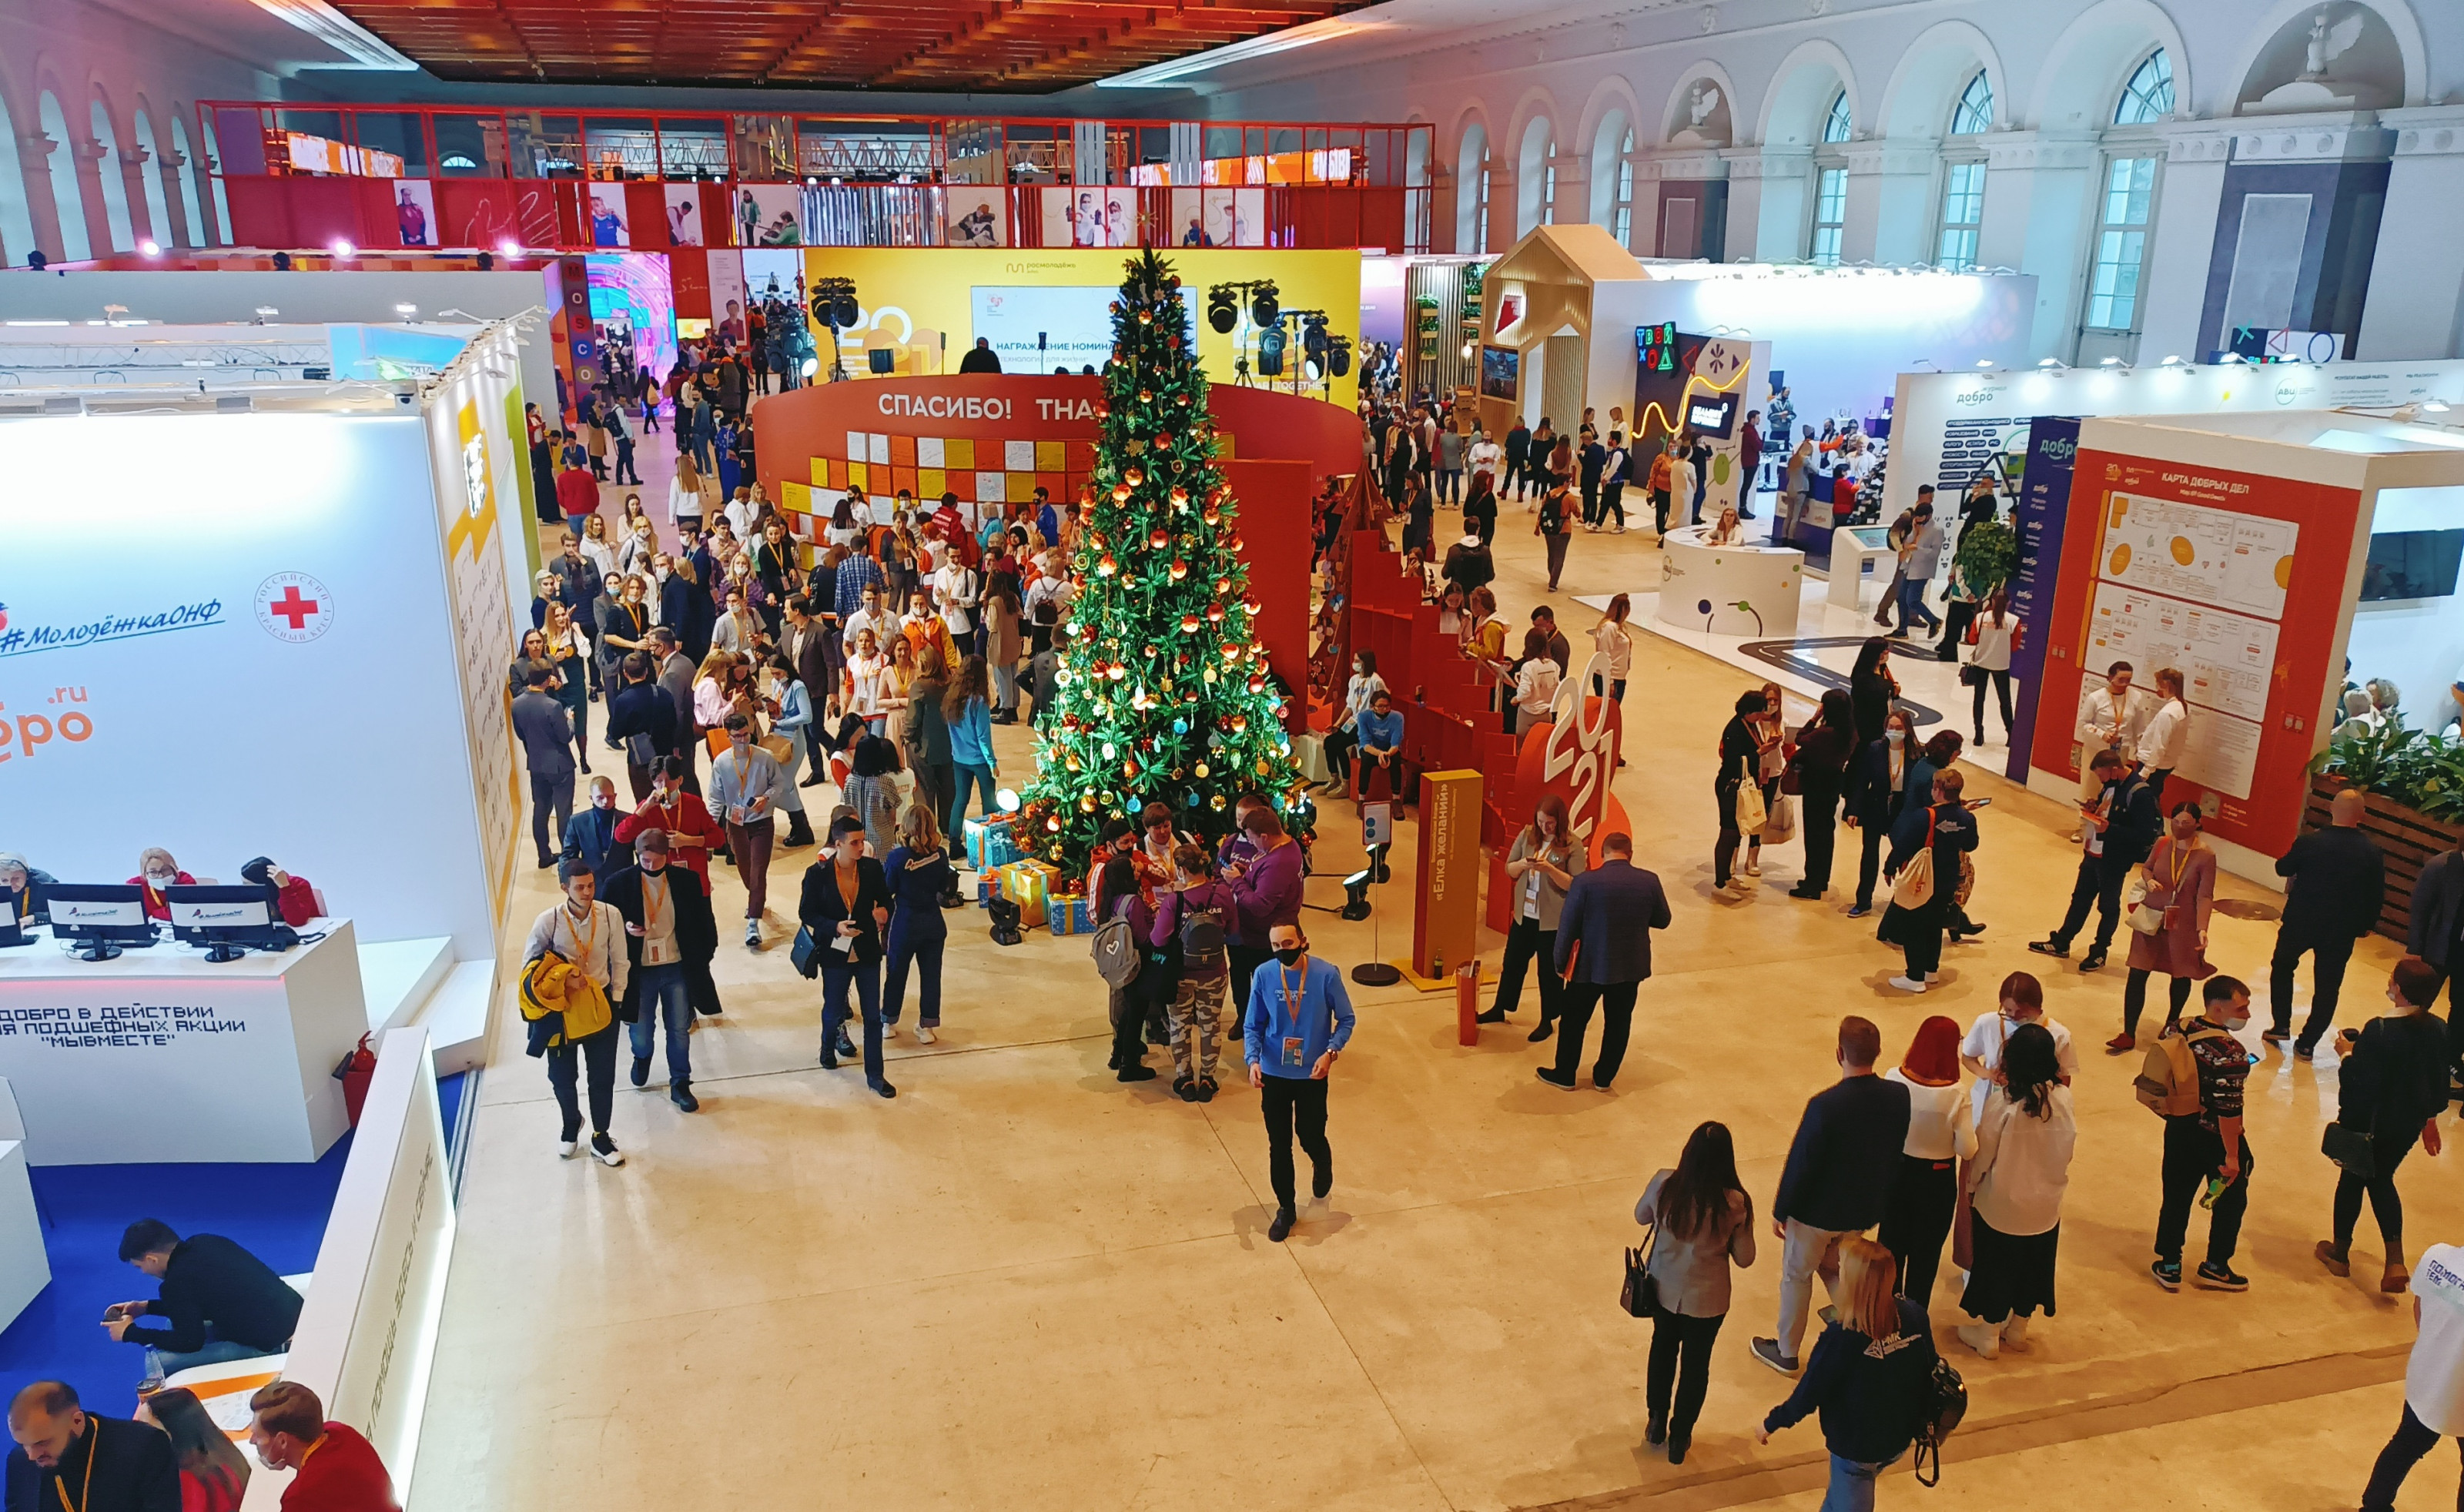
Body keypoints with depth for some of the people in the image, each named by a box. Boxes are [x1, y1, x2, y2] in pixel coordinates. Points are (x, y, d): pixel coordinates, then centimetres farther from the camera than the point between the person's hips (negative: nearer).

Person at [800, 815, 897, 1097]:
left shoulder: (872, 868, -7)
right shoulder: (818, 873, -13)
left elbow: (885, 900, 6)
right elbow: (806, 913, -6)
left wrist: (883, 913, -18)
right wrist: (835, 927, -21)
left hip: (868, 952, 2)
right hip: (836, 954, -1)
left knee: (873, 1015, 4)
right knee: (834, 1010, 16)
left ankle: (874, 1074, 15)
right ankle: (829, 1046, 49)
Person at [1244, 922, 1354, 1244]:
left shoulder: (1326, 974, -16)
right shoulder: (1263, 975, -11)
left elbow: (1346, 1019, -5)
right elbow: (1252, 1026, -3)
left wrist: (1331, 1052, -20)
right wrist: (1253, 1060, -19)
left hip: (1312, 1074, -1)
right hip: (1274, 1074, 1)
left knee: (1310, 1138, 11)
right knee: (1279, 1145, 10)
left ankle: (1322, 1164, 48)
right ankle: (1285, 1208, 30)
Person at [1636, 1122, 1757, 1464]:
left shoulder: (1664, 1185, -22)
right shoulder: (1735, 1204, -26)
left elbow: (1641, 1217, -1)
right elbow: (1744, 1258, -12)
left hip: (1664, 1289, 2)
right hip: (1707, 1299, -2)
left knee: (1663, 1349, 27)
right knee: (1695, 1364, 20)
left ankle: (1657, 1424, 44)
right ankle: (1679, 1439, 36)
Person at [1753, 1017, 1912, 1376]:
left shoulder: (1824, 1105, -32)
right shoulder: (1898, 1097, -15)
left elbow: (1800, 1164, -21)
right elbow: (1895, 1154, 0)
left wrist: (1780, 1211, -6)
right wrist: (1877, 1195, 16)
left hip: (1817, 1210, -5)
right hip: (1864, 1208, 5)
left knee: (1796, 1276, 18)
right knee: (1836, 1270, 30)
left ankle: (1786, 1352, 33)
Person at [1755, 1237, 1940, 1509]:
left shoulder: (1841, 1340, -32)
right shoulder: (1915, 1316, -18)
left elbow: (1807, 1395, -20)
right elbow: (1931, 1370, -2)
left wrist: (1771, 1424, -2)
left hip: (1856, 1448, -5)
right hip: (1900, 1440, 5)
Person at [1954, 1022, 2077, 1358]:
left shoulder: (2002, 1102, -25)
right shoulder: (2063, 1098, -15)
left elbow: (1982, 1154, -14)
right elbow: (2067, 1147, -2)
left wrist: (1971, 1185, 2)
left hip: (2001, 1204, -3)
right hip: (2045, 1204, 3)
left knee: (1996, 1265, 15)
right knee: (2032, 1264, 22)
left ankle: (1988, 1335, 30)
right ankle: (2018, 1330, 38)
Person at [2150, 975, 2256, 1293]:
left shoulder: (2176, 1030, -5)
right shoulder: (2231, 1054, -26)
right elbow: (2229, 1109, -25)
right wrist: (2232, 1155, -17)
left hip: (2179, 1128, 6)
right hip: (2216, 1138, -6)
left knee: (2176, 1198, 17)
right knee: (2230, 1201, 17)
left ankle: (2169, 1267, 27)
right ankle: (2215, 1267, 29)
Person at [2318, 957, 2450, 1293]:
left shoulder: (2379, 1032, -27)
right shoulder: (2438, 1031, -7)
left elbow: (2362, 1083, -25)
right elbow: (2439, 1084, 6)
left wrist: (2349, 1053, -8)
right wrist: (2429, 1119, 20)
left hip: (2370, 1123, -6)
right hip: (2409, 1126, 6)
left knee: (2352, 1180, 15)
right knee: (2382, 1181, 23)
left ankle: (2340, 1252, 32)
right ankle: (2395, 1262, 14)